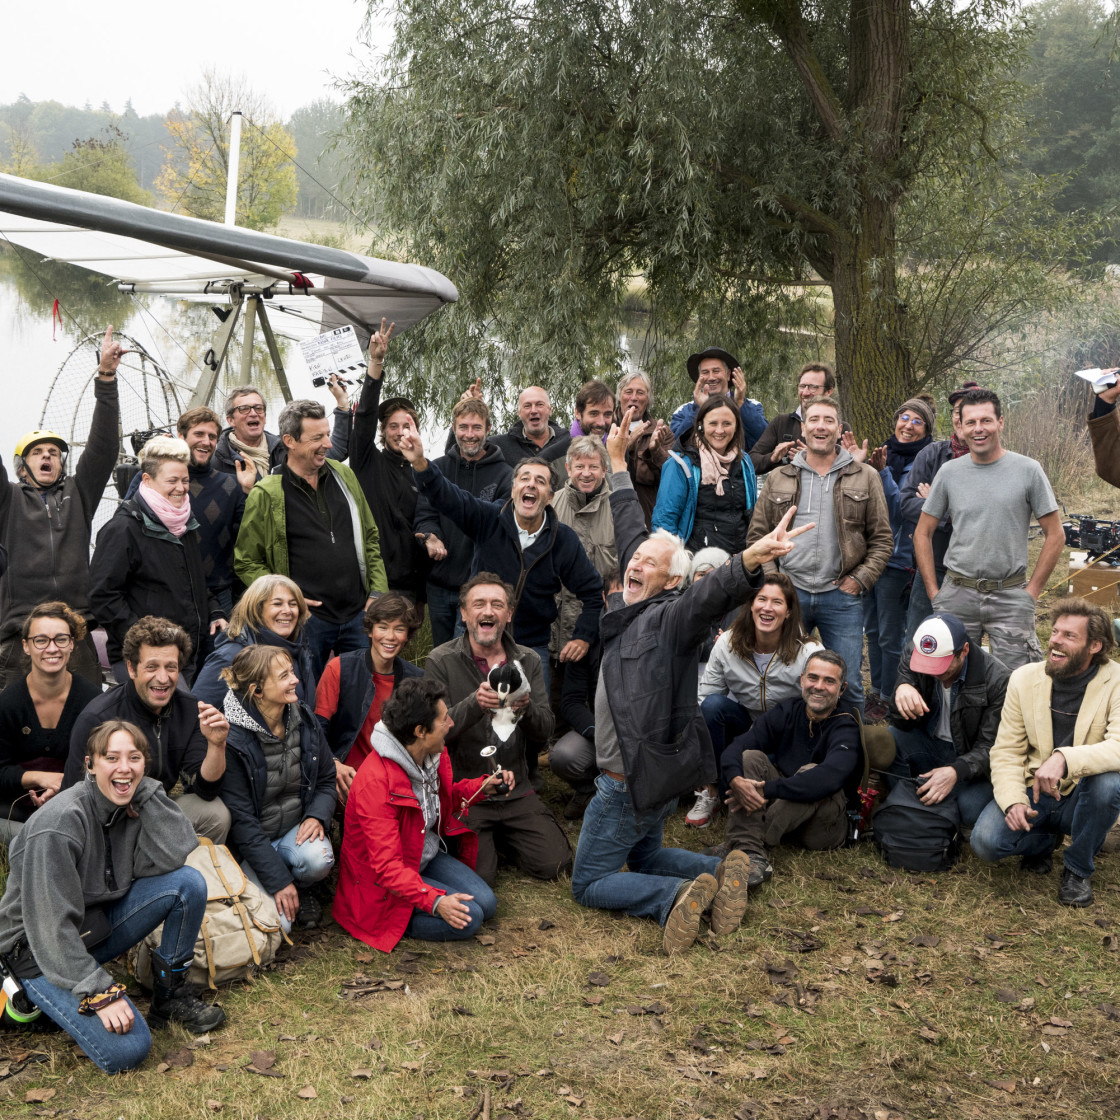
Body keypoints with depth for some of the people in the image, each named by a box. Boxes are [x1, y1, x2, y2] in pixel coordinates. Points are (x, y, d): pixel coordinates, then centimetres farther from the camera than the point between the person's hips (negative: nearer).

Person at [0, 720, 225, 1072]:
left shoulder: (132, 803, -4)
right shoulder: (59, 823, -26)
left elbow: (171, 857, -18)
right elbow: (50, 926, -27)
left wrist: (145, 789, -19)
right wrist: (100, 993, -28)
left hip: (97, 925, 7)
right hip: (39, 949, -7)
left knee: (188, 883, -15)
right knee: (126, 1051, -23)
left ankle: (171, 993, 2)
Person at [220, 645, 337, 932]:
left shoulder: (305, 720, -2)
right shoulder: (231, 739, -20)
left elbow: (327, 779, 10)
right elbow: (240, 820, -19)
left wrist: (317, 816, -13)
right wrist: (278, 881, -21)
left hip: (295, 830, 4)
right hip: (249, 844, -4)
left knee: (318, 859, -32)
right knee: (277, 924, -23)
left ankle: (300, 887, 5)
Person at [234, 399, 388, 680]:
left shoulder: (343, 475, 9)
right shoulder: (266, 495, -6)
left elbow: (370, 538, 16)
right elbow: (246, 563, -2)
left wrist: (378, 593, 6)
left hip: (358, 614, 4)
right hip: (306, 619, -4)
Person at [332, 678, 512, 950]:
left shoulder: (434, 755, -5)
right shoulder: (376, 784, -32)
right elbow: (387, 865, -34)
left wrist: (483, 786, 1)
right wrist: (434, 901, -45)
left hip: (430, 855, 9)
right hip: (386, 880, -9)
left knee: (486, 904, -4)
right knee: (468, 918, -21)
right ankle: (391, 921, -4)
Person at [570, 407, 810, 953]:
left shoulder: (669, 617, -17)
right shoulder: (637, 608, 6)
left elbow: (712, 594, -38)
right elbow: (632, 535, 16)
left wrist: (752, 558, -58)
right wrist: (617, 461, 21)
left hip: (635, 779, -9)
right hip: (648, 770, 10)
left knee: (588, 883, -1)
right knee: (642, 856, 23)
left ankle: (675, 897, -14)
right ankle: (720, 870, 5)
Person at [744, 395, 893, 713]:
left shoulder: (865, 478, 6)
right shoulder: (778, 478, 10)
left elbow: (882, 538, 6)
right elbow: (757, 536, 11)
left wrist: (860, 580, -4)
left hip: (841, 594, -1)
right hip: (787, 592, 1)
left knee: (848, 686, 0)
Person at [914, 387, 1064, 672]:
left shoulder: (1028, 470, -2)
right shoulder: (949, 472, 4)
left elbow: (1055, 535, 2)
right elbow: (923, 533, 11)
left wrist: (1032, 590, -2)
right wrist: (934, 592, 5)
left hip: (1010, 596, -2)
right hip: (957, 594, 2)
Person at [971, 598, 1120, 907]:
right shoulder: (1024, 679, -2)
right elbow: (1006, 751, -3)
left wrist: (1065, 759, -44)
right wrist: (1012, 801, -21)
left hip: (1080, 797, -1)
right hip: (1033, 793, 2)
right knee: (985, 841, -24)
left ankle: (1078, 869, -7)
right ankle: (1043, 840, 13)